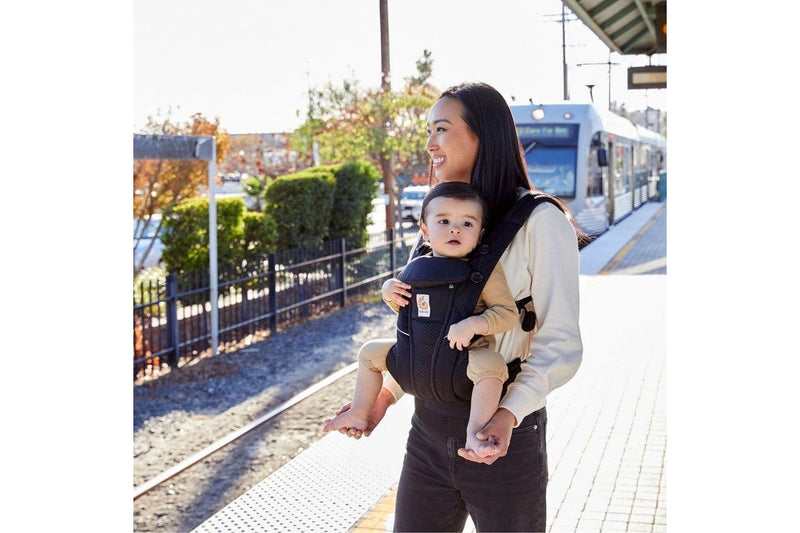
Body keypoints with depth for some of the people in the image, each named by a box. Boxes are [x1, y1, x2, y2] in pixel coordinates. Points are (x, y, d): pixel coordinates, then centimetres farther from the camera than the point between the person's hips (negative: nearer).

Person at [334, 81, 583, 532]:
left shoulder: (540, 222, -11)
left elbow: (560, 343, -13)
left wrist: (509, 415, -27)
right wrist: (387, 393, 2)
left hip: (503, 438, -6)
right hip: (429, 431, 6)